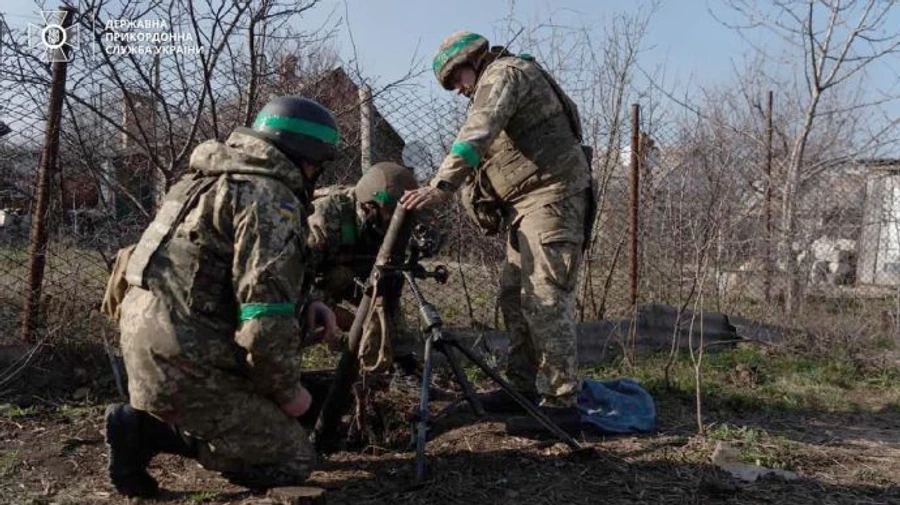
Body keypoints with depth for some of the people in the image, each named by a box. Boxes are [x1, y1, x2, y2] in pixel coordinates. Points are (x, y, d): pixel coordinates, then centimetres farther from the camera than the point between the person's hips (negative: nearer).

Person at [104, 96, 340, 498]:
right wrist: (287, 391, -7)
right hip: (180, 360, -10)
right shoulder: (271, 197, -15)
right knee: (292, 462, -1)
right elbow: (266, 321, -23)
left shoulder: (218, 178, 17)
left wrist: (304, 308, 13)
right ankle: (146, 429, -3)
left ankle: (150, 417, 12)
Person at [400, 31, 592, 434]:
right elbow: (490, 151, 18)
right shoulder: (497, 83, 26)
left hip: (551, 197, -11)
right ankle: (524, 386, 18)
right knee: (514, 296, 10)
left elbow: (476, 136, -24)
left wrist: (440, 187, -33)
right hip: (527, 205, 11)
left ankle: (561, 403, -10)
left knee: (545, 299, -13)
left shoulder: (504, 73, -7)